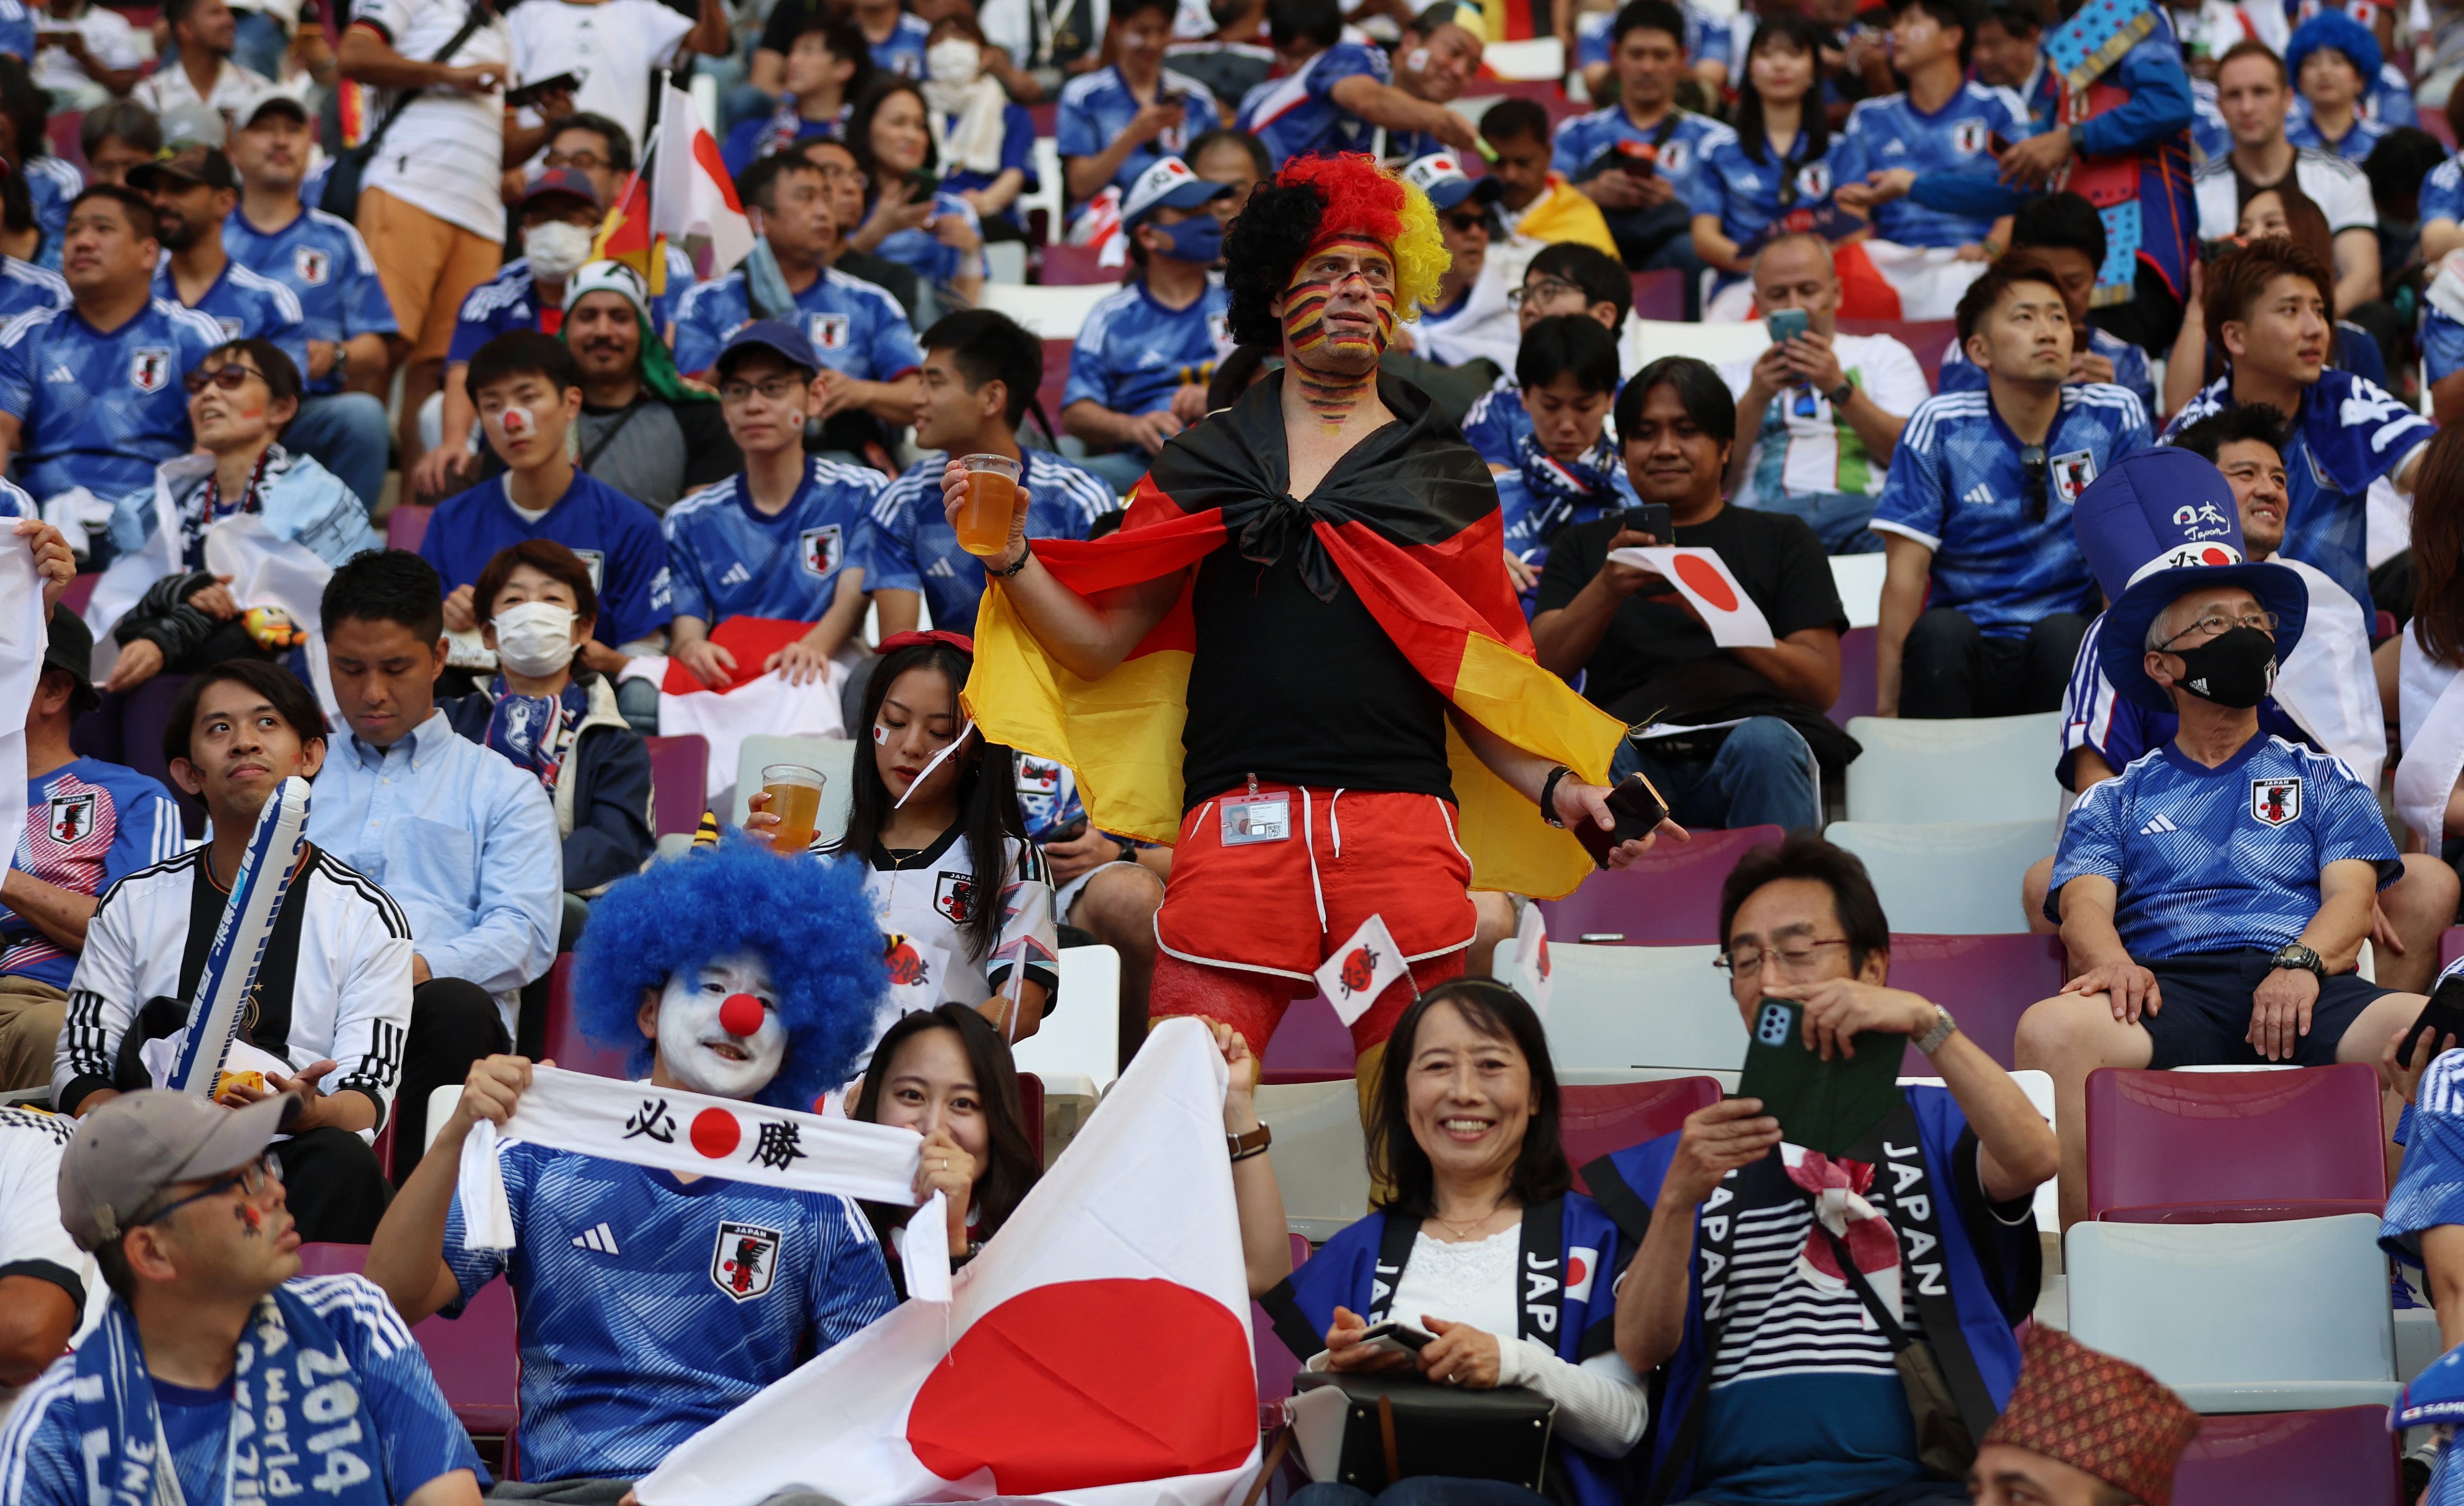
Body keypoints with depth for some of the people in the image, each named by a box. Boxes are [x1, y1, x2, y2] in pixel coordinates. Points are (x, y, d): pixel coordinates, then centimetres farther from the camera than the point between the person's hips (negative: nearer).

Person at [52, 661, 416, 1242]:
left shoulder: (367, 915, 9)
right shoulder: (133, 905, 15)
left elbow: (367, 1095, 1)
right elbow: (79, 1072, 10)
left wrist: (307, 1112, -26)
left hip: (291, 1156, -1)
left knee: (344, 1162, -36)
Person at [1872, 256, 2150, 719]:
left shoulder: (2116, 417, 4)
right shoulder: (1940, 426, 2)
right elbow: (1905, 572, -5)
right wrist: (1886, 708, -13)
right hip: (1965, 659, 0)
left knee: (2062, 632, -32)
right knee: (1940, 629, -32)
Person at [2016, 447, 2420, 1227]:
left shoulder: (2324, 780, 28)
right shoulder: (2115, 800, 27)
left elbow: (2352, 894, 12)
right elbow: (2085, 904, 10)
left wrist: (2302, 964, -13)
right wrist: (2111, 961, -17)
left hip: (2304, 987, 0)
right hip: (2167, 986, 0)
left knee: (2425, 1027, -34)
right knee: (2051, 1030, -35)